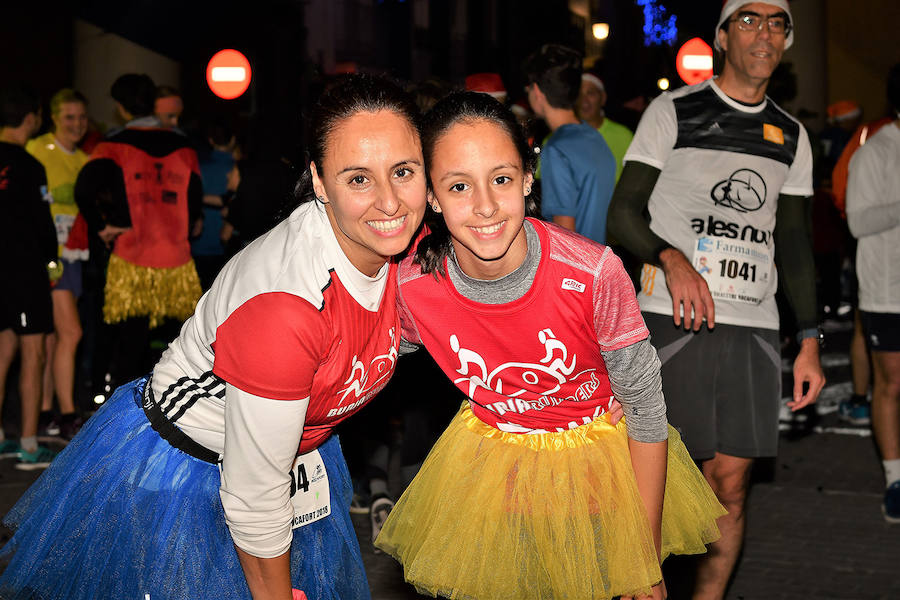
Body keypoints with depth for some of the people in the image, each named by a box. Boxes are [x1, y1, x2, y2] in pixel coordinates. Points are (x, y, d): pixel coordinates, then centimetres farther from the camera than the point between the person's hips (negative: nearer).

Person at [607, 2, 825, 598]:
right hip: (673, 321, -4)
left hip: (755, 328, 4)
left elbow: (796, 243, 18)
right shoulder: (673, 112, 2)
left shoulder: (790, 136, 16)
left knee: (731, 484, 5)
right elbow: (622, 213, -3)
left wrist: (810, 341, 10)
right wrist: (672, 258, -23)